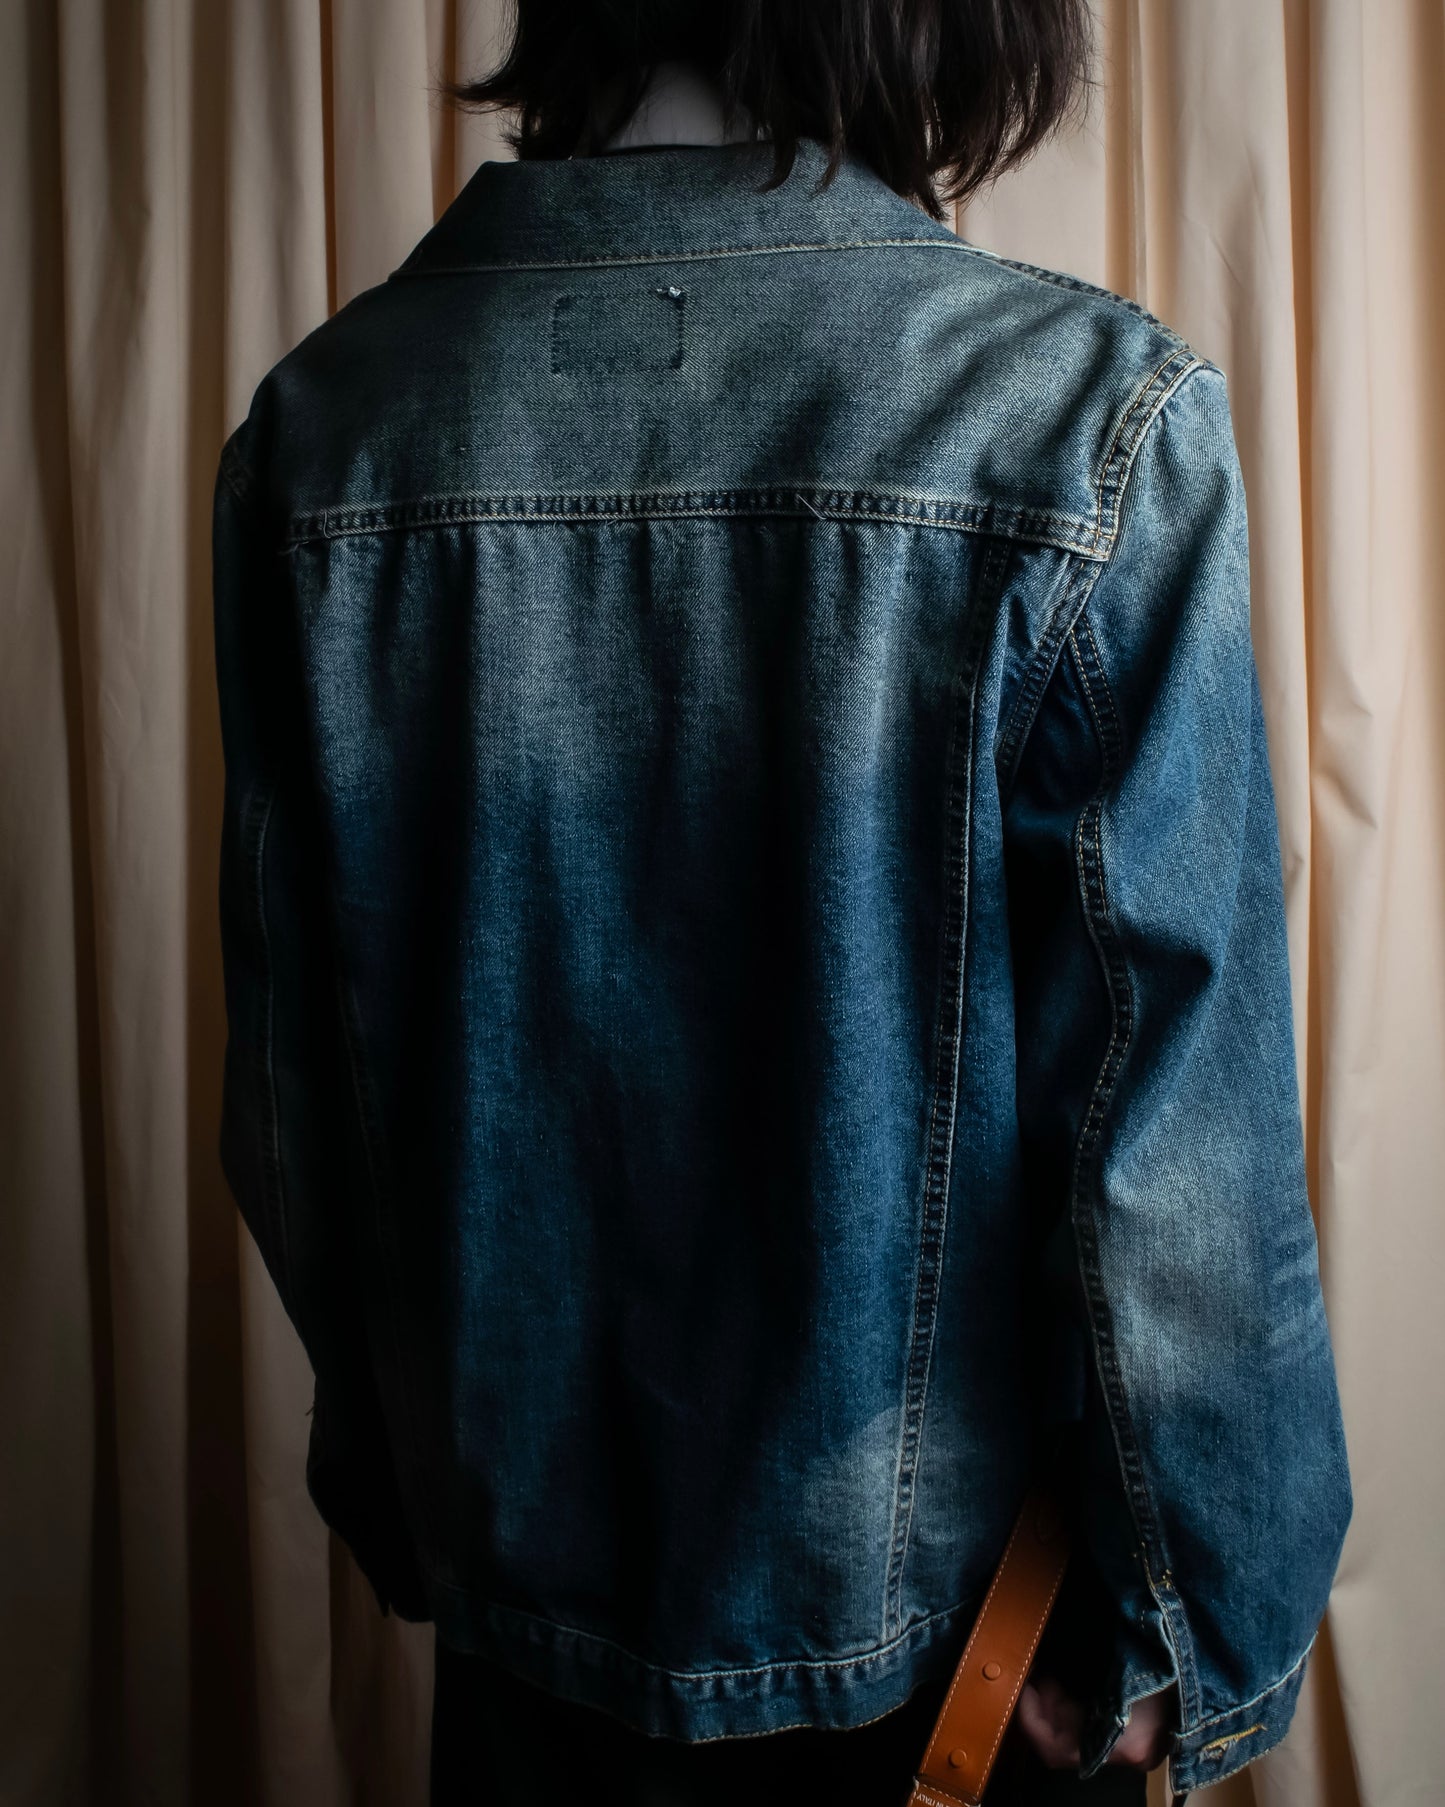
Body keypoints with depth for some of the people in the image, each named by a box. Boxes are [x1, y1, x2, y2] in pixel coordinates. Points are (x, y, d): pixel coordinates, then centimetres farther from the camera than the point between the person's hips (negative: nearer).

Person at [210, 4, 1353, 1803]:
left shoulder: (319, 425, -8)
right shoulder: (1091, 415, -20)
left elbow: (289, 1073, -2)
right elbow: (1174, 1134, -19)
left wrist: (388, 1481, 13)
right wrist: (1199, 1625, -3)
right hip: (939, 1594, -2)